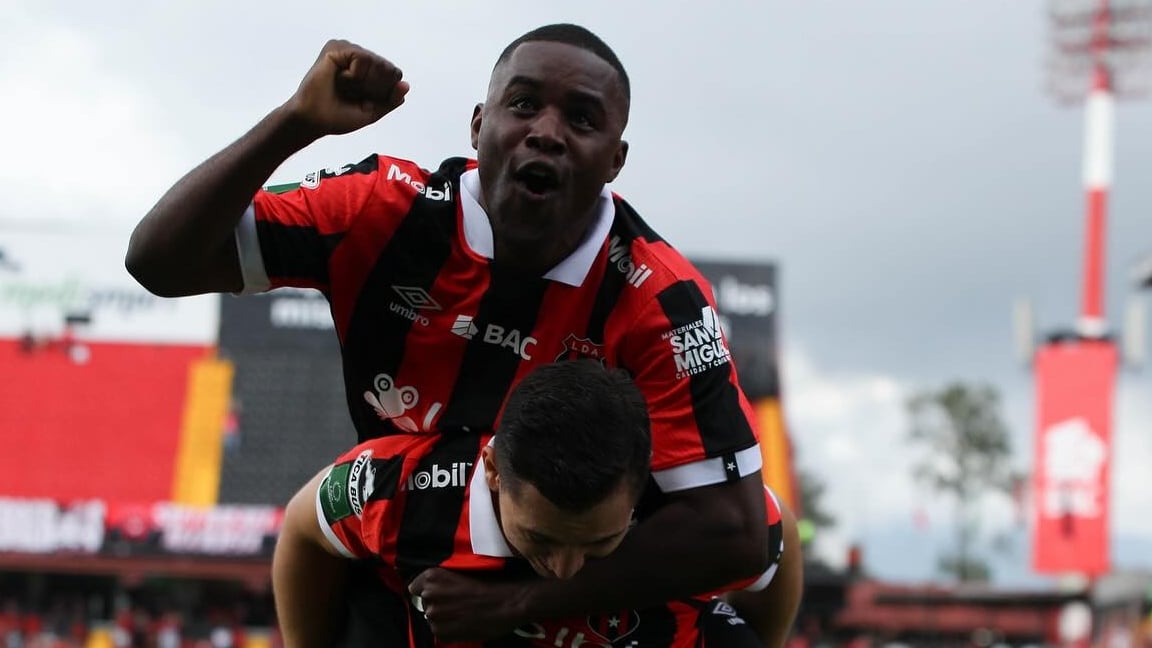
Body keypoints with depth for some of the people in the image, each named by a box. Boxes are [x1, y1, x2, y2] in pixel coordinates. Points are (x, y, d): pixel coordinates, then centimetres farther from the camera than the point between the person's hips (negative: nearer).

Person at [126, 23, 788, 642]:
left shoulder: (656, 300, -26)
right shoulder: (388, 213, -20)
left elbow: (734, 533, -29)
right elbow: (161, 261, -21)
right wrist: (296, 122, -35)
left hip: (593, 593, -1)